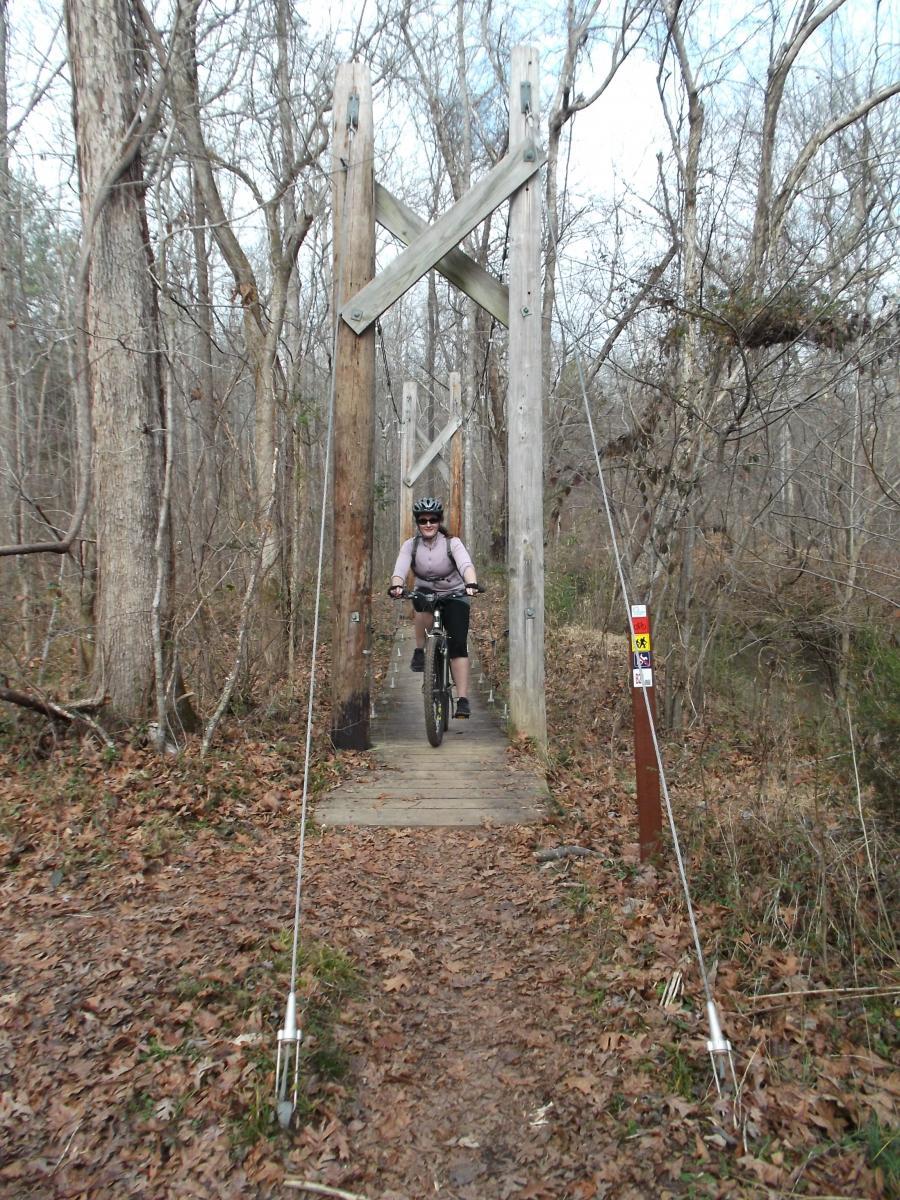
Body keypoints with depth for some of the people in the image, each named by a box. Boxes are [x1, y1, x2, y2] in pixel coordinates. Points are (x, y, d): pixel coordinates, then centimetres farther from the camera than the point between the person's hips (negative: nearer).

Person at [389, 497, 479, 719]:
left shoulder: (452, 543, -14)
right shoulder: (410, 545, -9)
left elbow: (466, 564, -32)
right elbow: (400, 569, -25)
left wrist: (471, 584, -53)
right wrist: (396, 585, -48)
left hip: (454, 596, -1)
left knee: (458, 644, -16)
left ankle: (463, 699, -15)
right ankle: (419, 651, -15)